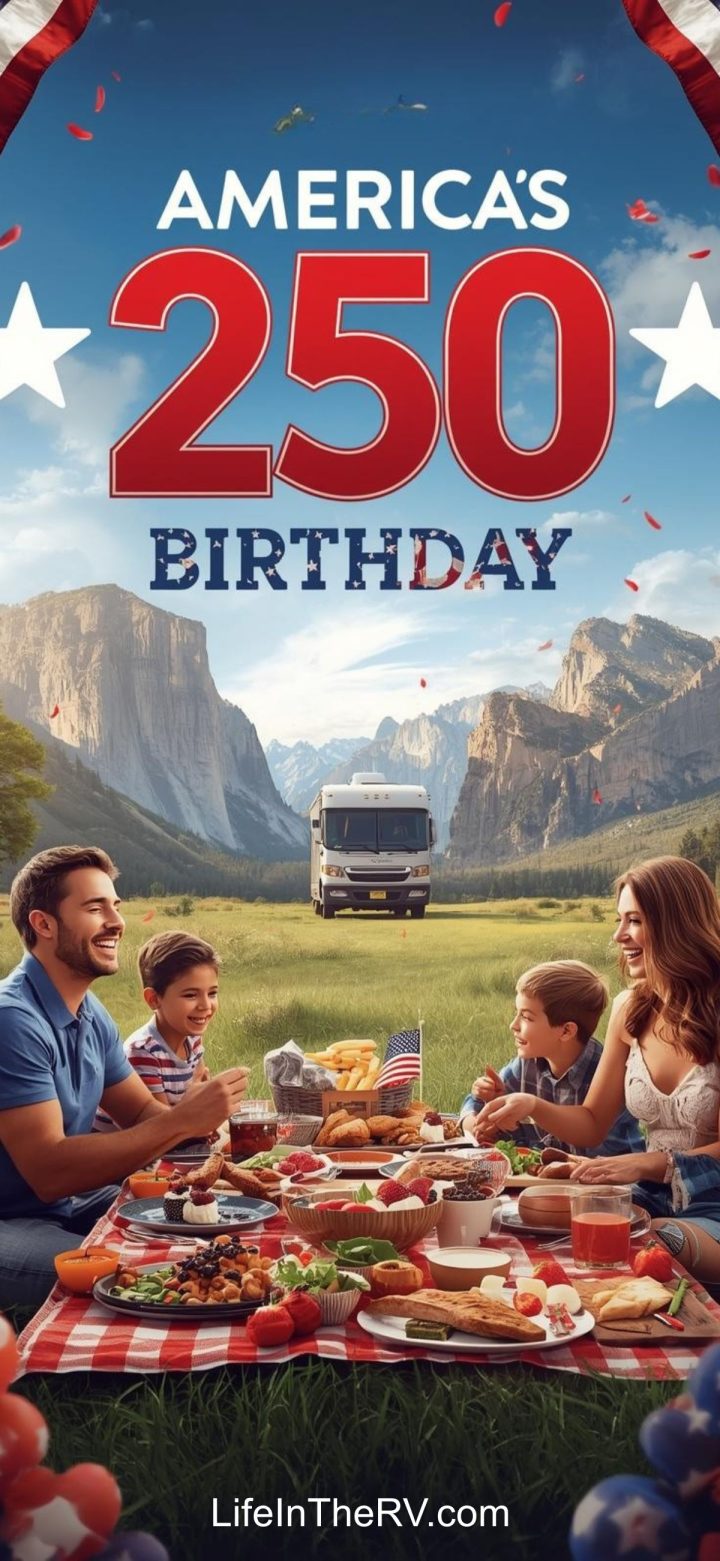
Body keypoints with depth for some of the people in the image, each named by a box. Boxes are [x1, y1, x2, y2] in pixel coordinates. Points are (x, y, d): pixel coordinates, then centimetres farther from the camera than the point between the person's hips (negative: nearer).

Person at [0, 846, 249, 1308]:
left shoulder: (91, 1015, 7)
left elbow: (142, 1112, 11)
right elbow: (48, 1171, -28)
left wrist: (201, 1120, -13)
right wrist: (182, 1121, -30)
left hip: (70, 1203, 9)